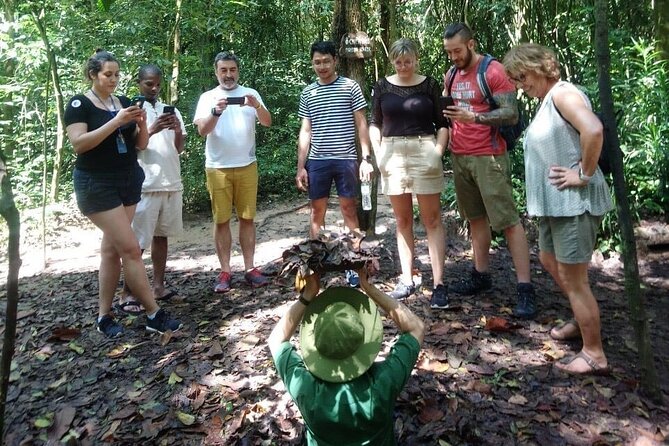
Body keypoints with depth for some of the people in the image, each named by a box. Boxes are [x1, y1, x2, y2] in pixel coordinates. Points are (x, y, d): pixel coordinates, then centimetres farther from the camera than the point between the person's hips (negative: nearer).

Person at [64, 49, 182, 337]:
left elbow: (140, 145, 9)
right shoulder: (79, 104, -5)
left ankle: (104, 316, 16)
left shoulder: (125, 102, 10)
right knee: (130, 248, -10)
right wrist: (116, 121, -23)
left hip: (129, 181, 6)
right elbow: (78, 143, -17)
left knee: (112, 248, 8)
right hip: (97, 184, -6)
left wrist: (141, 124, -11)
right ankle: (154, 315, -4)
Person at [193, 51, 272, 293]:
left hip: (247, 166, 1)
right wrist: (216, 112, -24)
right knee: (221, 220, 2)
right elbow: (202, 130, -7)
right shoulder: (208, 97, 4)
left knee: (247, 218, 5)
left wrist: (257, 106, -24)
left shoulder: (250, 94, 6)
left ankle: (250, 269, 11)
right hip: (218, 168, -1)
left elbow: (267, 122, -4)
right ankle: (225, 272, 9)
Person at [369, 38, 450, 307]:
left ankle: (439, 284, -1)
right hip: (393, 154, 2)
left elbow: (442, 123, 5)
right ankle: (407, 280, 16)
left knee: (432, 220, -3)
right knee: (402, 221, 8)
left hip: (424, 152, -2)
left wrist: (438, 152, -8)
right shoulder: (383, 86, 7)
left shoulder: (429, 85, 2)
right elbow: (375, 124, 12)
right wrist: (378, 154, 0)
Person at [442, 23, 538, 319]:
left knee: (508, 221, -6)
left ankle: (525, 289, -3)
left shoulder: (494, 71, -9)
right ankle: (481, 276, 20)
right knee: (475, 218, 11)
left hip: (488, 157, -7)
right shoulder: (452, 75, 13)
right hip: (459, 157, 7)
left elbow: (511, 114, -14)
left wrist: (473, 116, -26)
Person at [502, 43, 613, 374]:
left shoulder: (562, 93, -16)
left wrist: (584, 175, -23)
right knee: (550, 261, 24)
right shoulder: (547, 100, 14)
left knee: (573, 279, -1)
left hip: (574, 202, -11)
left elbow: (594, 130, -33)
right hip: (555, 202, 11)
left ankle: (594, 354, 14)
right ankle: (582, 322, 43)